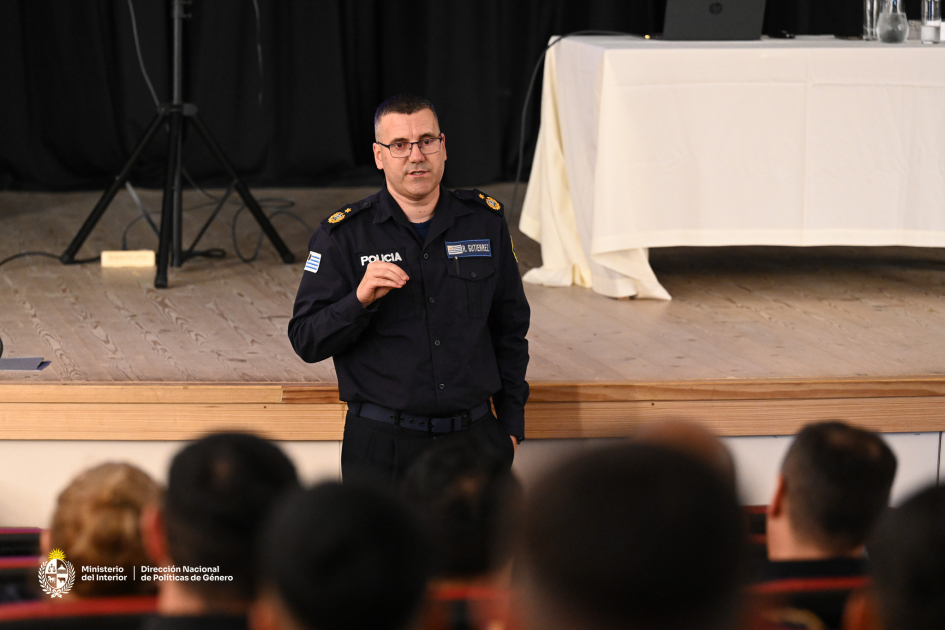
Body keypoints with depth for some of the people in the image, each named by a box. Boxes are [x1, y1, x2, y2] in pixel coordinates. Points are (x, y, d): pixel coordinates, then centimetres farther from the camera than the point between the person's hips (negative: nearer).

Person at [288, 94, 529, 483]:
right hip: (381, 446, -2)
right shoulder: (343, 235, -1)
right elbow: (306, 342, -4)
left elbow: (510, 329, 16)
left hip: (475, 436, 2)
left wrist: (511, 423, 12)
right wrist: (359, 300, -22)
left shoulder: (485, 220, 8)